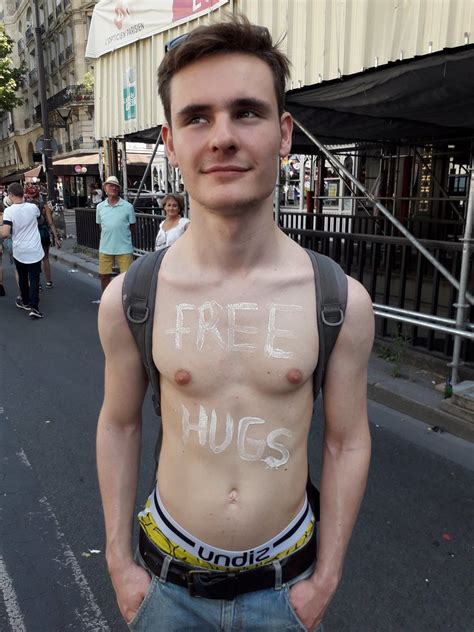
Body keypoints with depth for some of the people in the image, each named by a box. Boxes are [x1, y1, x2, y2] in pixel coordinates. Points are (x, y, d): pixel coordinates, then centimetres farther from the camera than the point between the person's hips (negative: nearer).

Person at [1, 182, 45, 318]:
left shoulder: (9, 211, -14)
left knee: (22, 278, 19)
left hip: (19, 251, 0)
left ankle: (26, 302, 34)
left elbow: (5, 234, -19)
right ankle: (34, 307, -9)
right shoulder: (33, 207, -6)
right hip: (34, 250, 1)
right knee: (34, 279, 1)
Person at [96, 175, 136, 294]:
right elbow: (100, 226, 16)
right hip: (105, 248, 3)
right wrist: (107, 238, 10)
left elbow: (132, 227, 4)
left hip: (124, 248, -3)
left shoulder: (127, 206, -4)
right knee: (104, 275, 11)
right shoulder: (100, 207, 5)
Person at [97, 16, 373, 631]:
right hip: (167, 579, 1)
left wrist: (325, 578, 0)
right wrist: (119, 561, 3)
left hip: (285, 581, 0)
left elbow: (347, 442, -6)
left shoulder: (342, 301, -16)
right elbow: (119, 425, -2)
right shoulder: (128, 298, -15)